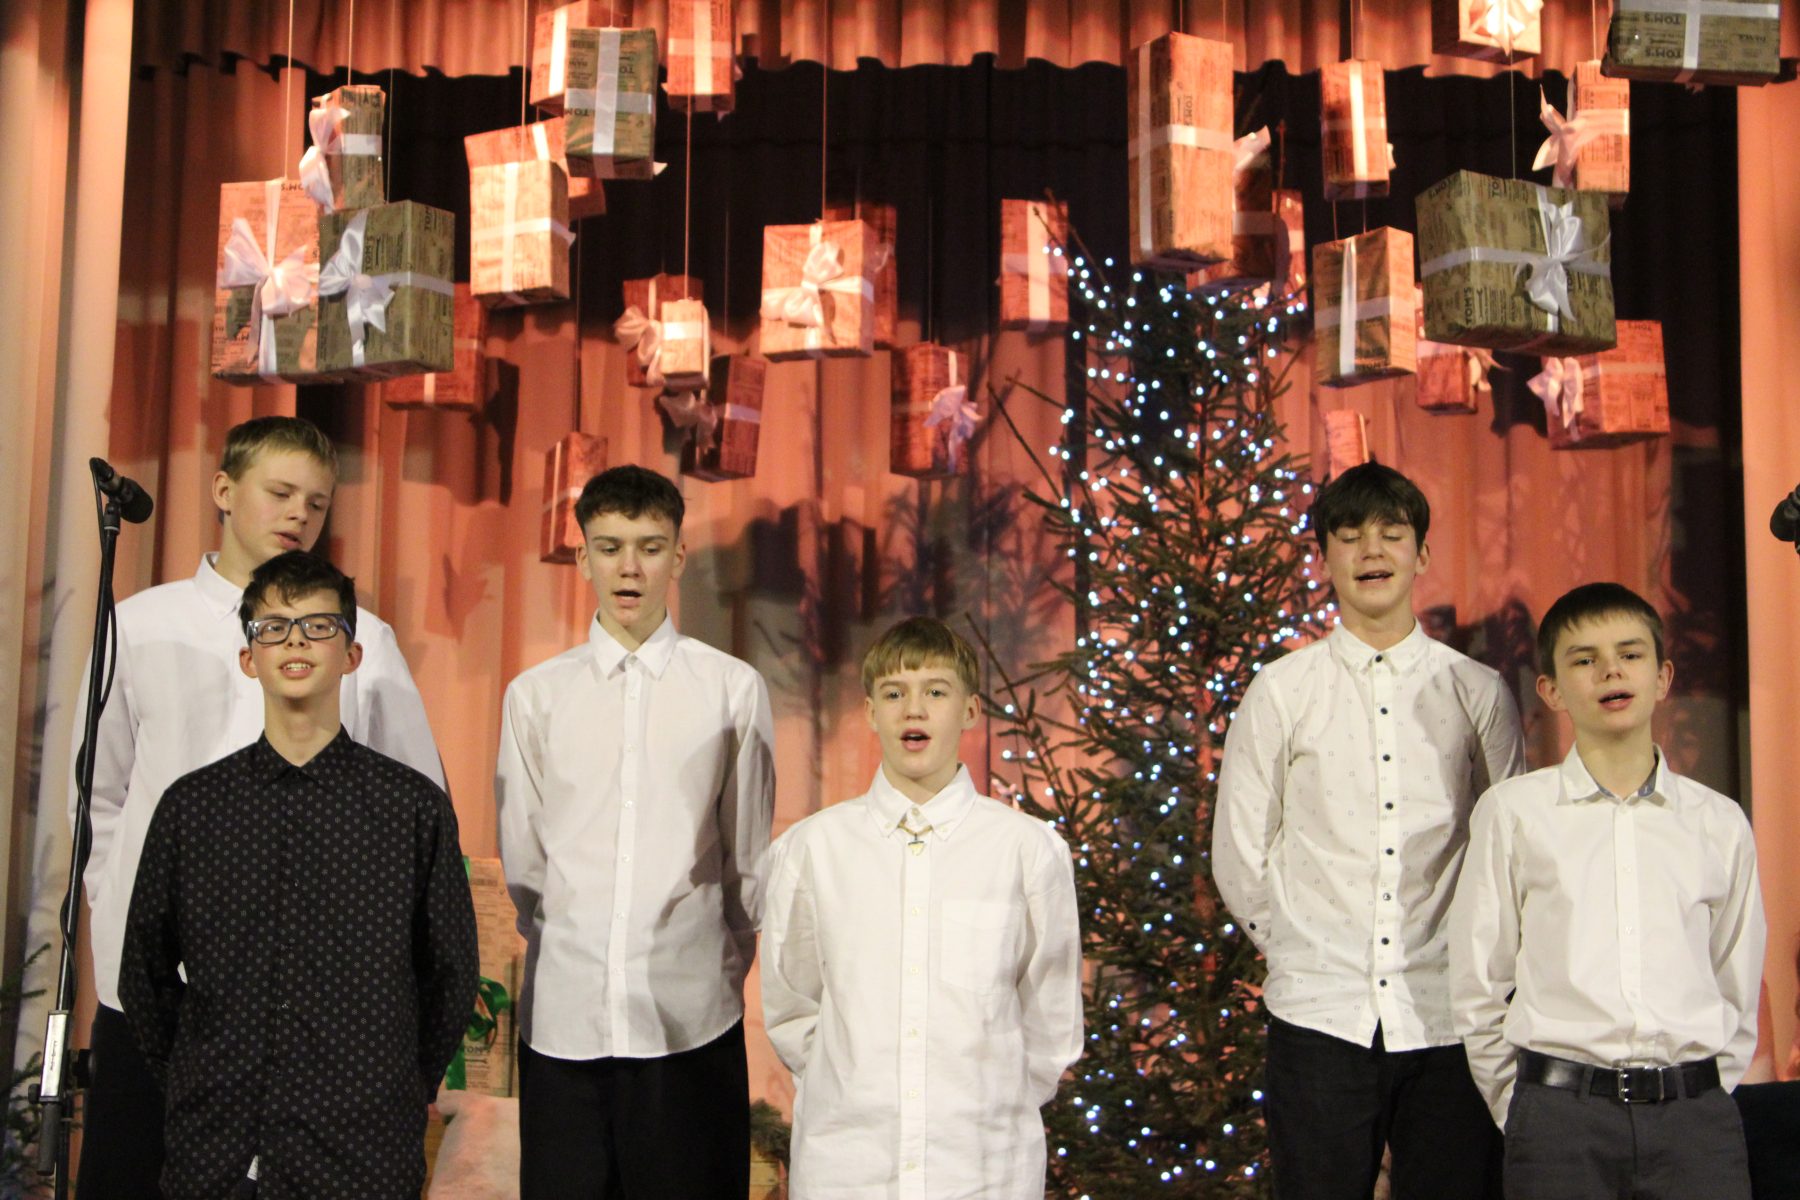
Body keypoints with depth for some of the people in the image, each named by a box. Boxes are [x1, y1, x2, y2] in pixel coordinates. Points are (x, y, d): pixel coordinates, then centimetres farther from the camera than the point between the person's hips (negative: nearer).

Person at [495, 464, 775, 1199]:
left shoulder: (734, 689, 1)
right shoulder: (535, 695, 6)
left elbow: (750, 855, 6)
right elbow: (521, 859, 12)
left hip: (692, 1019, -1)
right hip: (562, 1014, 2)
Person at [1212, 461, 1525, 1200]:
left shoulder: (1476, 693, 6)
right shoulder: (1281, 693, 4)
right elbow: (1238, 857, 8)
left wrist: (1475, 960, 8)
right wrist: (1299, 950, 7)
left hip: (1447, 1017, 1)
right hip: (1321, 1014, 0)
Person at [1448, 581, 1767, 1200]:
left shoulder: (1720, 822, 9)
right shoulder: (1512, 812, 3)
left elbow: (1738, 991, 13)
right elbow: (1478, 986, 5)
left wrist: (1704, 1100, 7)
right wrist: (1524, 1115, 4)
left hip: (1694, 1110, 2)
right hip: (1561, 1112, -1)